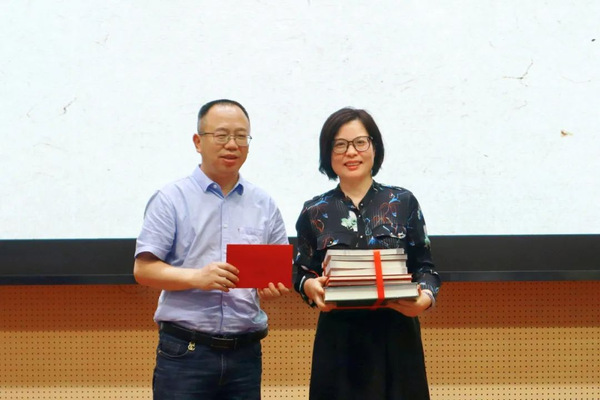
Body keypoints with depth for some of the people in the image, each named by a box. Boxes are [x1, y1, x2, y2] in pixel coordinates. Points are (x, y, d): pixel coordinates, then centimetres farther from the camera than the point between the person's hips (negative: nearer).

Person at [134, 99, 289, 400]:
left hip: (245, 353, 4)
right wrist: (196, 277, -19)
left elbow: (283, 270, 16)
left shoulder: (264, 206, 13)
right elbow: (143, 269, -4)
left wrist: (275, 287, -8)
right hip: (185, 352, -4)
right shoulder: (171, 200, 2)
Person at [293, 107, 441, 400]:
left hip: (396, 335, 0)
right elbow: (301, 272, 9)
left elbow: (424, 266, 5)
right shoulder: (314, 212, 5)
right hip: (338, 339, 0)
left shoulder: (403, 203, 4)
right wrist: (311, 287, -14)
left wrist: (426, 297, -16)